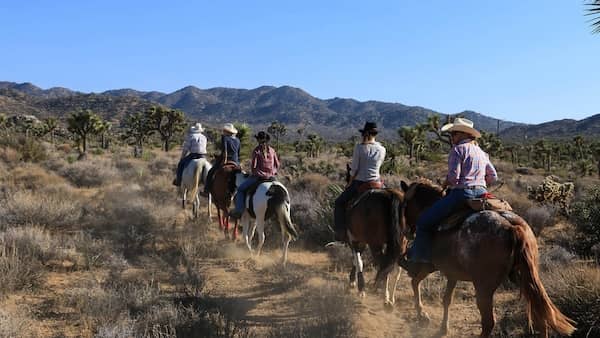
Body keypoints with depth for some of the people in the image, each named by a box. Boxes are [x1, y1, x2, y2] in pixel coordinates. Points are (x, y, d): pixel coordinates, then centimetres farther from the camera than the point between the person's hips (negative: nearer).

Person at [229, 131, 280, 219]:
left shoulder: (256, 150, -8)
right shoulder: (272, 150, 7)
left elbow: (253, 165, -11)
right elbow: (277, 164, 10)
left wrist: (254, 173, 7)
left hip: (259, 176, -5)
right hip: (271, 177, 5)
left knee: (241, 189, 5)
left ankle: (239, 210, -4)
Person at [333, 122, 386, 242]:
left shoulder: (359, 147, -11)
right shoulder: (382, 150, 1)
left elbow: (354, 169, -8)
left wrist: (350, 183, 5)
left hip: (359, 183, -3)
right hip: (376, 183, 3)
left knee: (340, 203, 15)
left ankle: (341, 233, 10)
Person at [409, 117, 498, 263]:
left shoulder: (458, 149, -6)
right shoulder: (482, 152, 19)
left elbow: (453, 177, -16)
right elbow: (493, 177, 20)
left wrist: (445, 184, 4)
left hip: (461, 193, -8)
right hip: (482, 193, 8)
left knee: (424, 221, 0)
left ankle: (420, 256, 0)